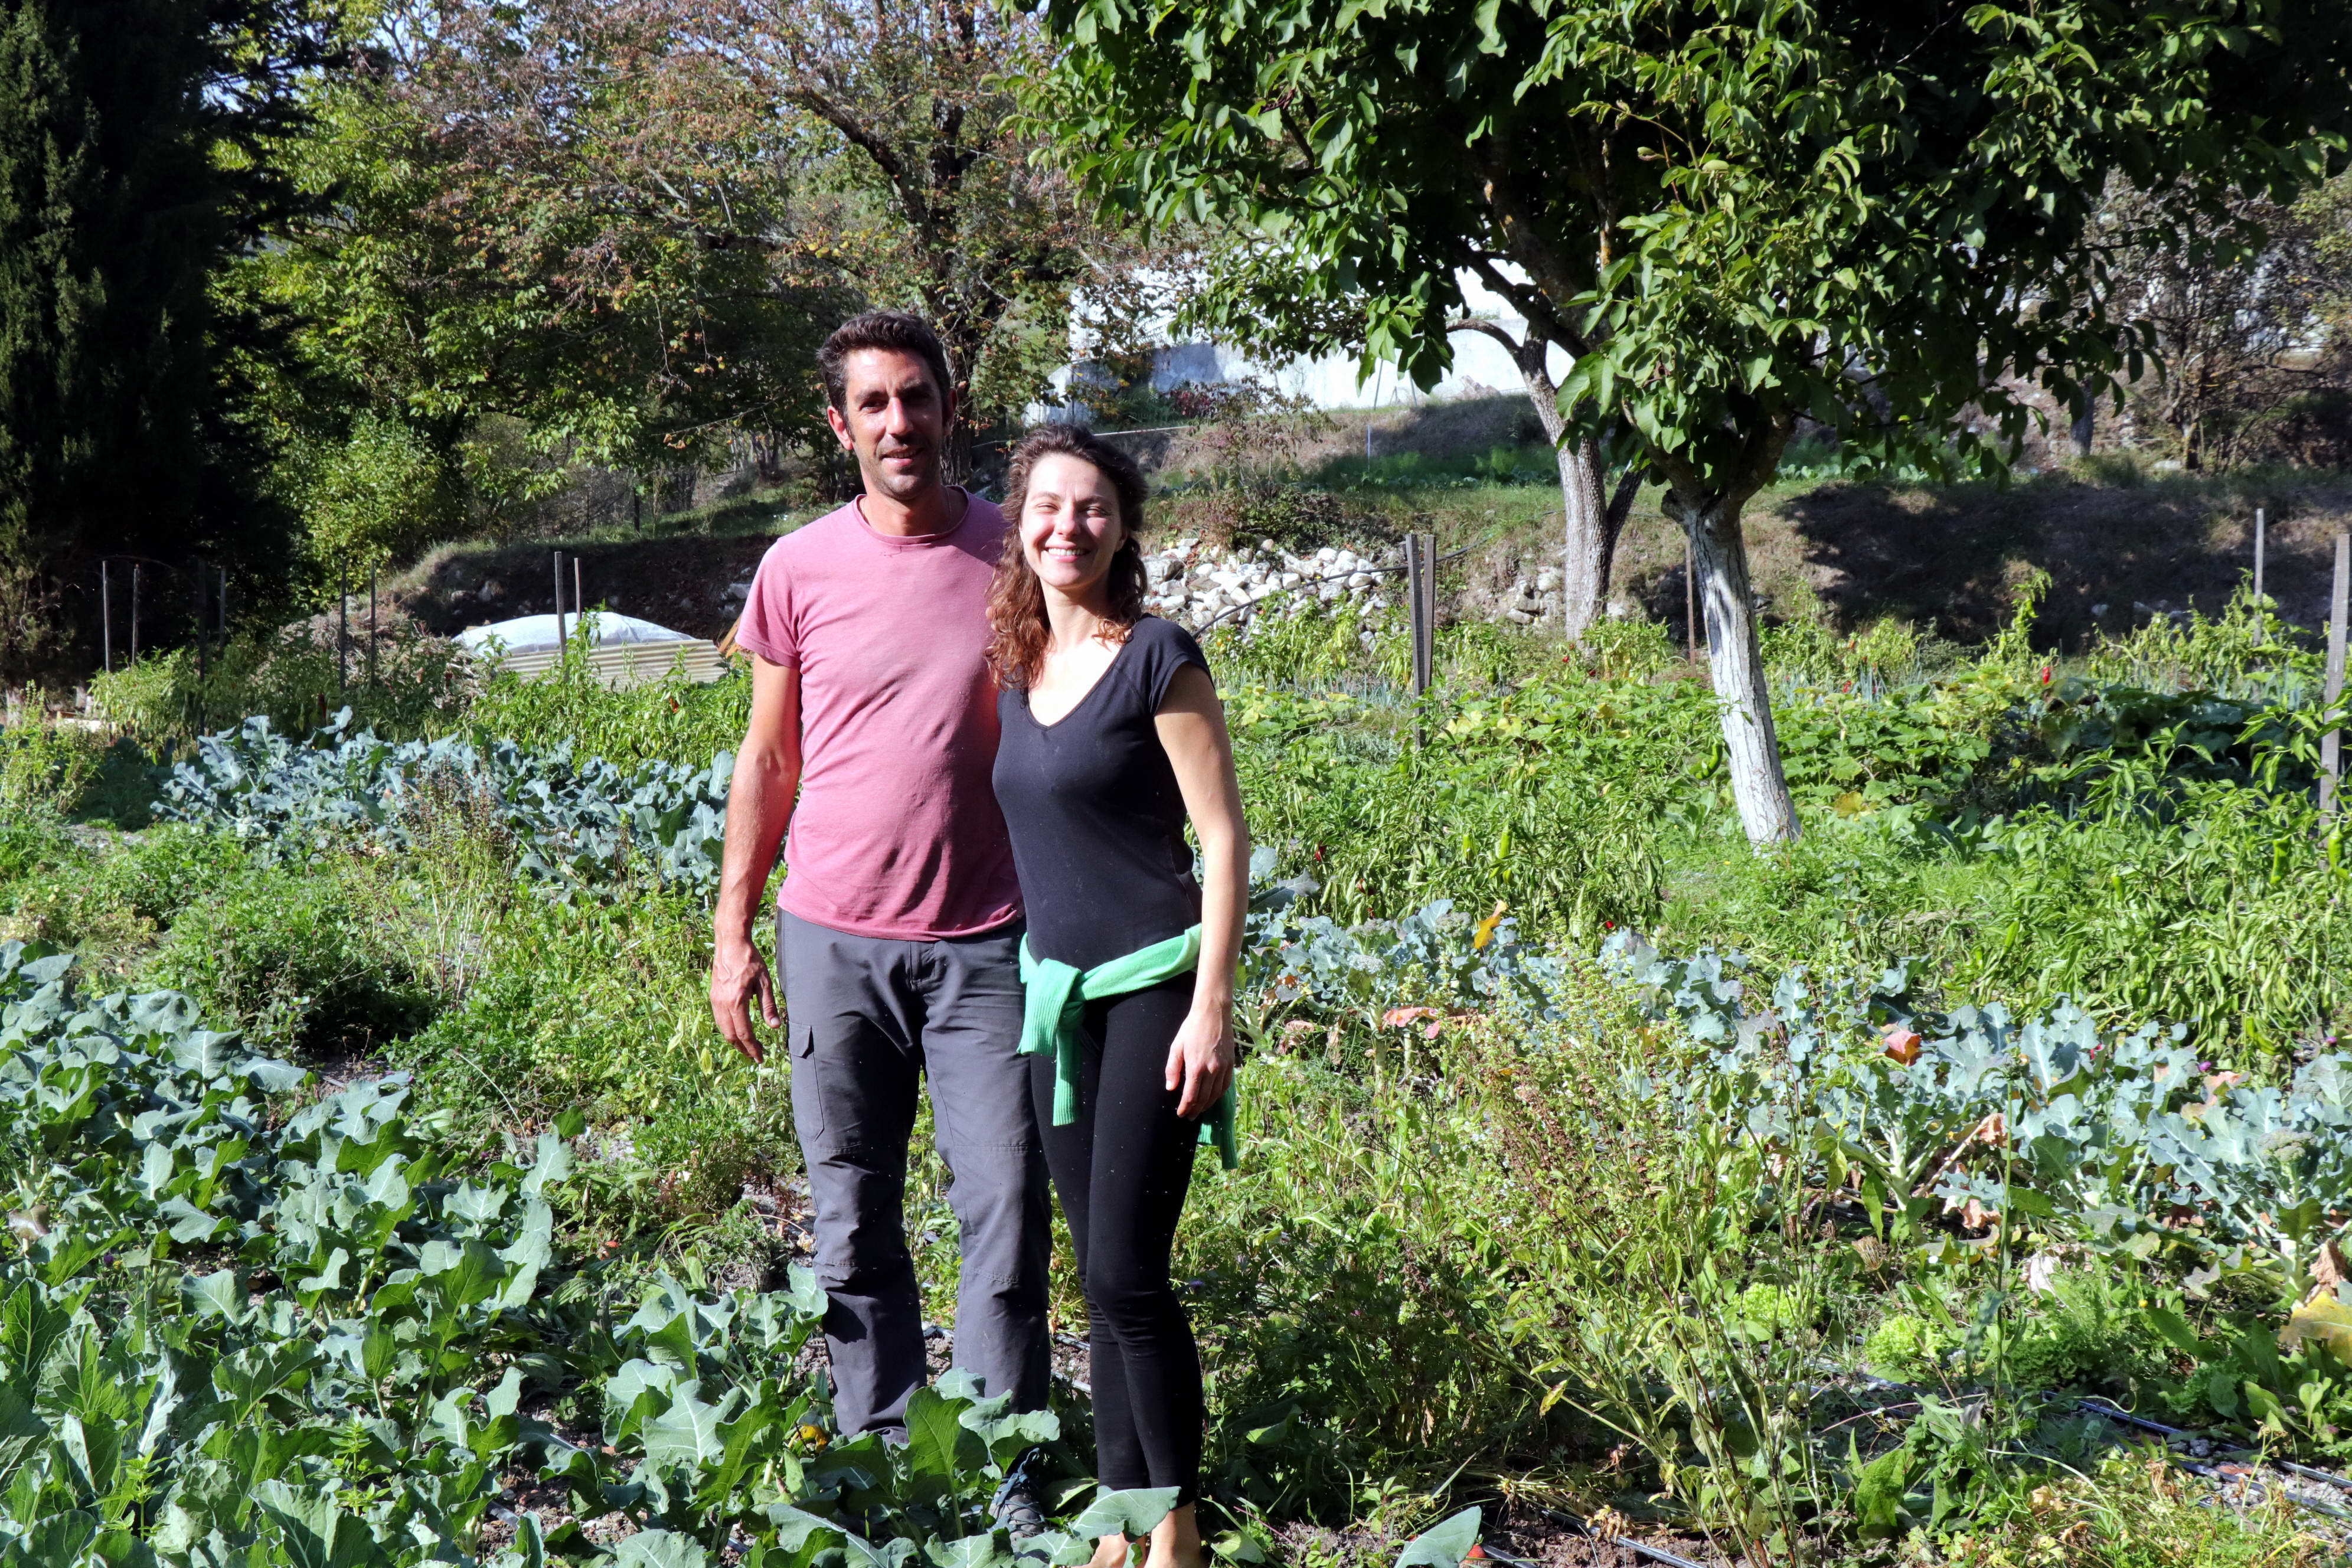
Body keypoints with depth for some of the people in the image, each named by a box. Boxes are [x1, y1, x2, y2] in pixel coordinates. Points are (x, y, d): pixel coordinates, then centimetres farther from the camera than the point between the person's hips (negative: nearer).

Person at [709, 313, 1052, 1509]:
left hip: (985, 945, -1)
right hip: (832, 942, 1)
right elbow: (767, 761, 10)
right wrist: (732, 932, 7)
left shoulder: (1013, 555, 1)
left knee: (1007, 1214, -2)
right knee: (852, 1225, 7)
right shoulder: (799, 570, 3)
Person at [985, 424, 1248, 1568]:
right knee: (1098, 1276, 10)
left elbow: (1222, 837, -10)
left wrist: (1210, 1007, -16)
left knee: (1127, 1270, -7)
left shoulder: (1157, 659, -10)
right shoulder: (1014, 666, 9)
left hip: (1153, 985, -6)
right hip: (1057, 991, 7)